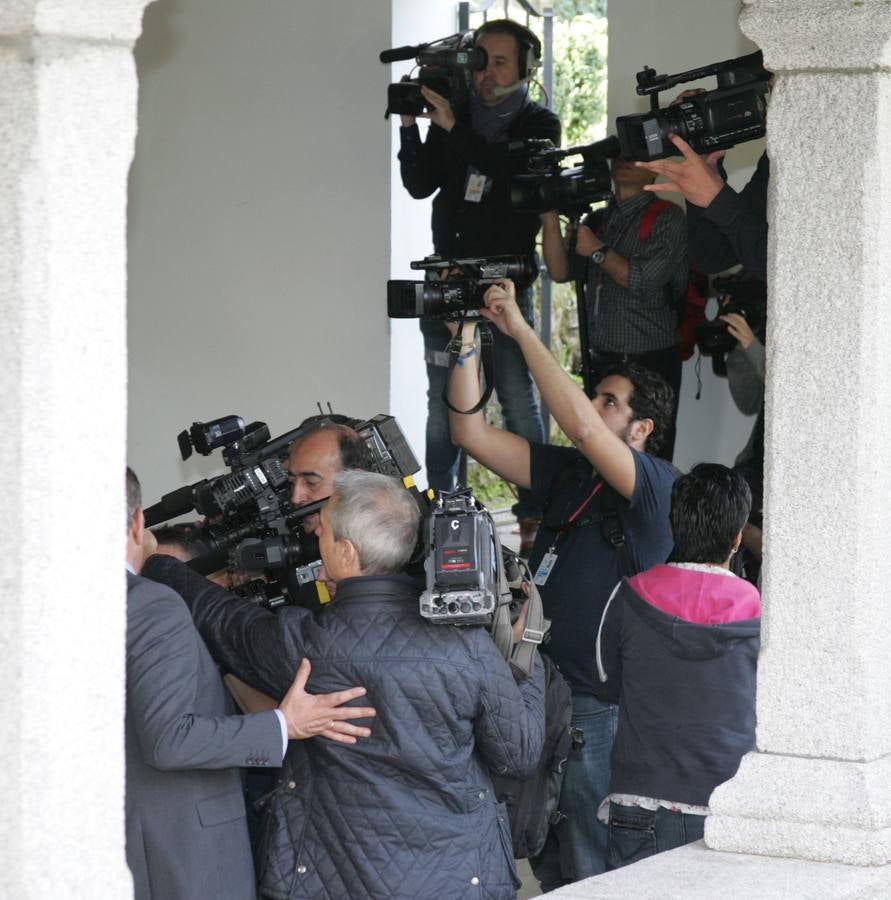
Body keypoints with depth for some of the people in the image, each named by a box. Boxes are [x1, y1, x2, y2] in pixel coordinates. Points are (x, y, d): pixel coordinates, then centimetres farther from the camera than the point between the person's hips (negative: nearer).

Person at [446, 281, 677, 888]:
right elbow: (472, 433, 7)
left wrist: (520, 329, -22)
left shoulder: (660, 485, -12)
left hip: (600, 707, -7)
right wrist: (467, 339, -3)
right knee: (548, 867, 16)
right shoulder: (568, 474, 9)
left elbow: (582, 427, -28)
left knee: (593, 873, 1)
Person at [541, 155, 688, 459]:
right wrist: (550, 217, -3)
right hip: (602, 364, 6)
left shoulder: (667, 219, -2)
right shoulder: (597, 222, 17)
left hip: (650, 365, -6)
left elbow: (645, 283, -11)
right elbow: (560, 271, 6)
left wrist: (599, 252, -8)